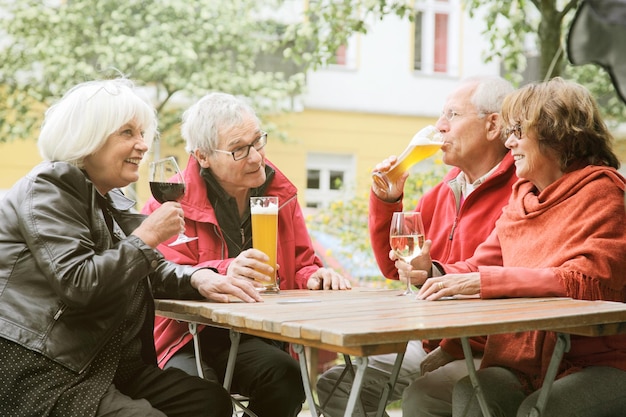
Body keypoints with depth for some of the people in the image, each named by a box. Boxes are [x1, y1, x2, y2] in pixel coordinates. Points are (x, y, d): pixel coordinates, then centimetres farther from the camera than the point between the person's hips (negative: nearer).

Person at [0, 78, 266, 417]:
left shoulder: (110, 200, 17)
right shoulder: (48, 188, -10)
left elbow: (152, 271, 17)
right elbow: (76, 284, -23)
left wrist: (197, 278, -5)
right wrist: (147, 236, -16)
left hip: (103, 364, 9)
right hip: (39, 373, -9)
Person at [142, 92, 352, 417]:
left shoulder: (279, 193, 10)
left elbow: (301, 265, 15)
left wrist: (315, 276, -11)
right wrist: (225, 272, -34)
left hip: (255, 339, 4)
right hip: (188, 338, -4)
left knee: (286, 377, -28)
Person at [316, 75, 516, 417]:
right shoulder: (445, 190, 13)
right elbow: (395, 267, 18)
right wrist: (386, 201, 5)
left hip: (486, 356, -8)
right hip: (430, 346, 8)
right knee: (335, 384, 2)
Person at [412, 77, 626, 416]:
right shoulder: (522, 194, 18)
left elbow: (586, 281, -19)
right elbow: (480, 266, 17)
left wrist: (482, 281, -21)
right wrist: (433, 272, -6)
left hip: (596, 363, -5)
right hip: (521, 364, 5)